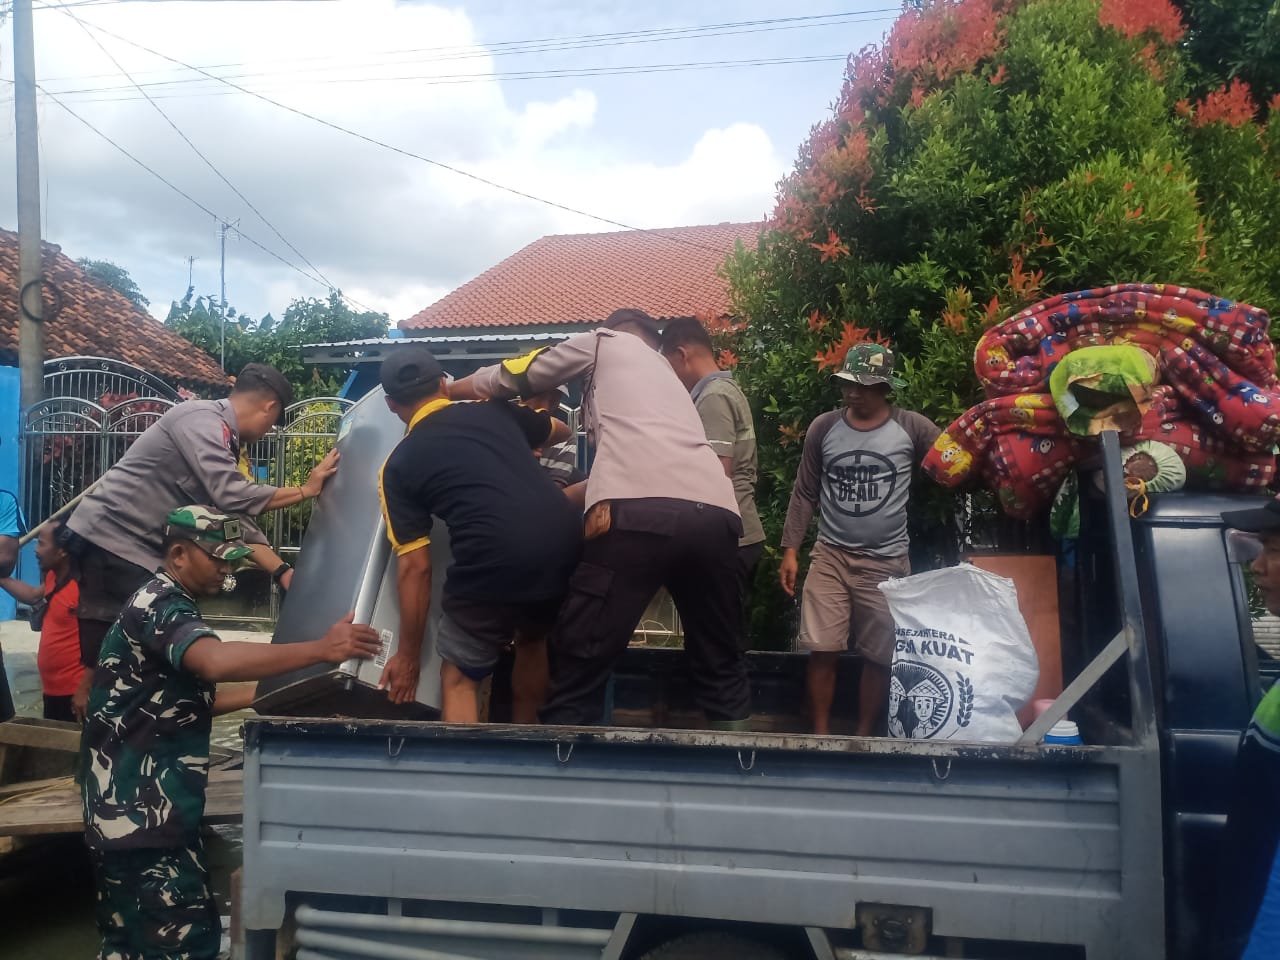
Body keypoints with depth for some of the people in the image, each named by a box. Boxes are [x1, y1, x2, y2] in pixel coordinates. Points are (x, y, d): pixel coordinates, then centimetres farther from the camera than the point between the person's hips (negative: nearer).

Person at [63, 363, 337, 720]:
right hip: (110, 540, -10)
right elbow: (233, 498, -25)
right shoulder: (202, 419, -15)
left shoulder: (221, 438, 15)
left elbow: (234, 516, 14)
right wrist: (306, 490, -14)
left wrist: (282, 571, 8)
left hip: (137, 552, 10)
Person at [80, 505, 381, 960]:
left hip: (143, 806, 11)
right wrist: (323, 649, -39)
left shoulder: (168, 606, 19)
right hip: (137, 809, -11)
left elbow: (192, 698, 22)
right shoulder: (158, 604, -16)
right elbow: (216, 661, -37)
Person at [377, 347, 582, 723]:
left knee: (458, 678, 18)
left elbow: (416, 568, 7)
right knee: (533, 641, 33)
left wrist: (408, 655, 16)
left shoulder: (399, 465, 10)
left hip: (493, 562, -4)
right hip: (566, 540, 5)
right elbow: (559, 430, 41)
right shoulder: (495, 409, 20)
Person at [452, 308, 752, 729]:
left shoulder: (605, 342, 24)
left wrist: (447, 391, 45)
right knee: (721, 665, 19)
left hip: (640, 512, -6)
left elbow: (513, 377, 28)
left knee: (577, 667, 2)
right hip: (717, 514, 6)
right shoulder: (666, 374, 40)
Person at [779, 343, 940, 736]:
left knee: (880, 657, 6)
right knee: (822, 651, -2)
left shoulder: (912, 428, -4)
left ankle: (864, 737, 22)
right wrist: (790, 550, 2)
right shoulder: (823, 427, 1)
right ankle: (820, 734, 14)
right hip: (830, 555, 1)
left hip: (887, 561, -1)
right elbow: (805, 492, 6)